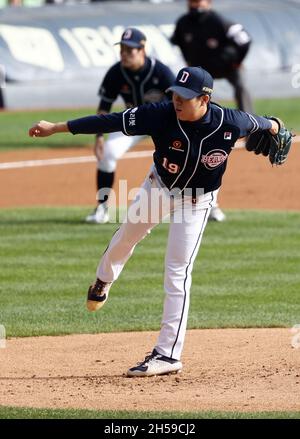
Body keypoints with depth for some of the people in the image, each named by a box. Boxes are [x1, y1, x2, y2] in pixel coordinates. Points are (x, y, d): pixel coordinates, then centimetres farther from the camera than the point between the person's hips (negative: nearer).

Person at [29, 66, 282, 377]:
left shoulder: (230, 123, -30)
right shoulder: (162, 115, -29)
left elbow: (257, 123, -8)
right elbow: (111, 122, -28)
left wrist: (273, 127, 16)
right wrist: (55, 128, -29)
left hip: (196, 201, -3)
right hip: (159, 187, 3)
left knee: (177, 273, -9)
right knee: (128, 233, 25)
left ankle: (168, 354, -5)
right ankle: (104, 280, 60)